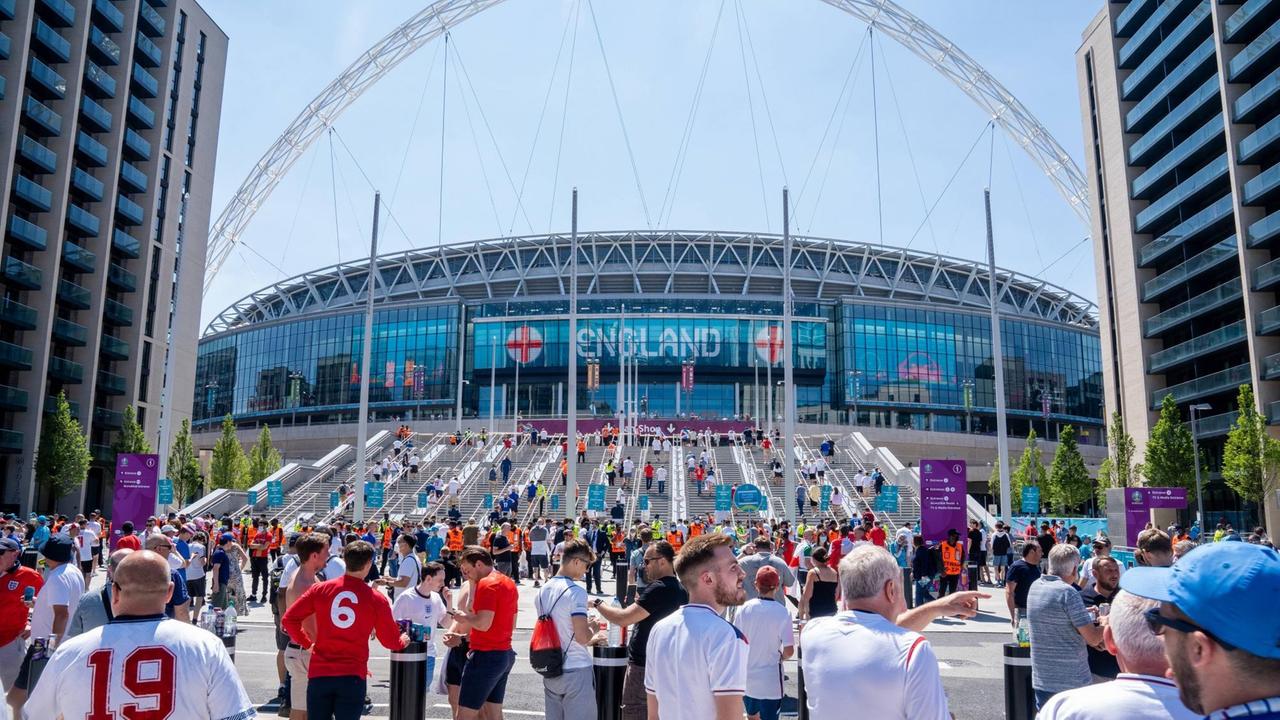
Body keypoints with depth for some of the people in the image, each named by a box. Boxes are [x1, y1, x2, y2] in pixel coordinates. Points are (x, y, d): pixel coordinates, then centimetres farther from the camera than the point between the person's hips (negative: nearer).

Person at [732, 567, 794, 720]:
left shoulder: (743, 609, -8)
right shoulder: (782, 613, -16)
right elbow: (789, 651, -15)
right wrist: (781, 657, 6)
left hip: (746, 676, 3)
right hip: (770, 680, -3)